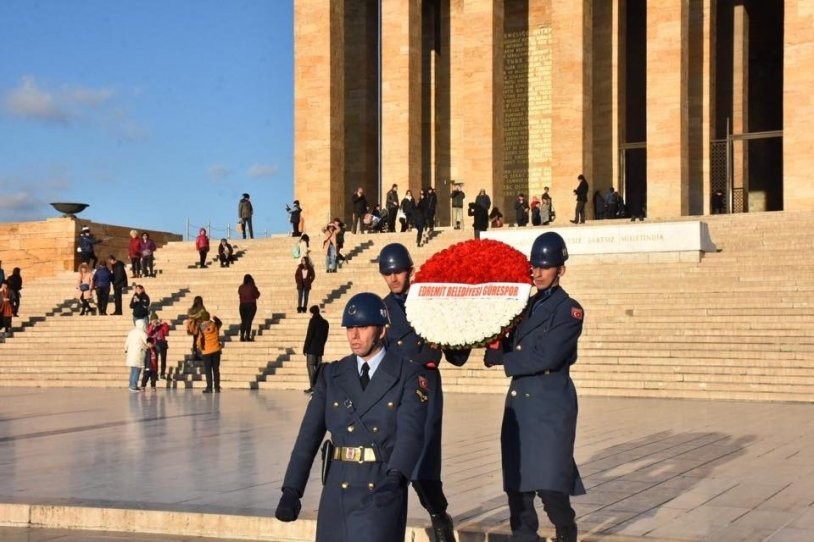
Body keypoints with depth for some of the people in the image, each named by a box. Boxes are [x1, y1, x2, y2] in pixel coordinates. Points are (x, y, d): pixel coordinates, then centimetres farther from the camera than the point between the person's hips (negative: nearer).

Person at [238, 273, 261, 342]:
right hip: (251, 305, -4)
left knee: (243, 321, 10)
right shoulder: (252, 287, -11)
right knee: (249, 321, -2)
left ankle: (242, 337, 6)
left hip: (242, 305, 4)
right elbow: (257, 295, -2)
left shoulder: (240, 287, 1)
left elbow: (239, 295, 12)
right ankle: (247, 337, -6)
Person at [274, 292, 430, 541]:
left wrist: (395, 478, -34)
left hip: (383, 493, -4)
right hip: (338, 491, 4)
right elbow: (309, 434, 0)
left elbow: (410, 432, -16)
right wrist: (291, 490, -12)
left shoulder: (408, 376, -2)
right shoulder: (331, 375, 9)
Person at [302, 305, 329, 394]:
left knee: (310, 366, -6)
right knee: (318, 367, 9)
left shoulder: (313, 321, -9)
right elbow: (325, 337, 14)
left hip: (312, 348, -7)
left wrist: (305, 347, -8)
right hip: (320, 349, 7)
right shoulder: (325, 322, 12)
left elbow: (309, 335, -12)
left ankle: (312, 386, -13)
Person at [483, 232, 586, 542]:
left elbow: (546, 356, -16)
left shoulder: (569, 310, -6)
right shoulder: (526, 306, 15)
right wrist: (497, 346, -10)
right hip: (519, 406, 7)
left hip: (551, 408, -7)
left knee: (550, 486, -10)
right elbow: (510, 350, 12)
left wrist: (502, 359, -6)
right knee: (517, 486, 8)